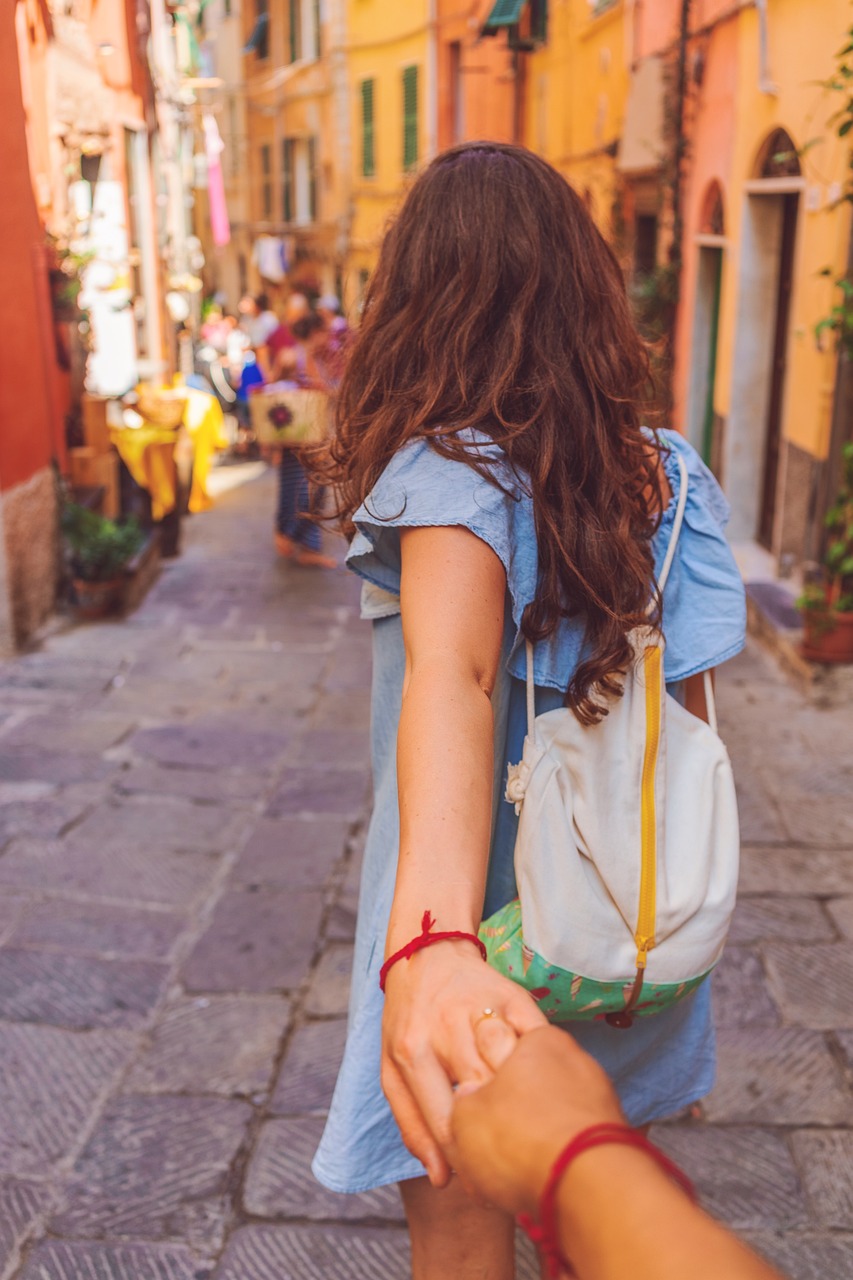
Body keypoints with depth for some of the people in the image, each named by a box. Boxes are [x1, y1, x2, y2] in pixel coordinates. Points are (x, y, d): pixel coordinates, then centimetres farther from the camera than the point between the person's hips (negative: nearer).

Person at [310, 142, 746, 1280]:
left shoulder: (449, 470, -22)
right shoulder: (665, 471, -4)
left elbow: (452, 672, -42)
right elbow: (687, 705, 2)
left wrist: (430, 945, -56)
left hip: (478, 942, -5)